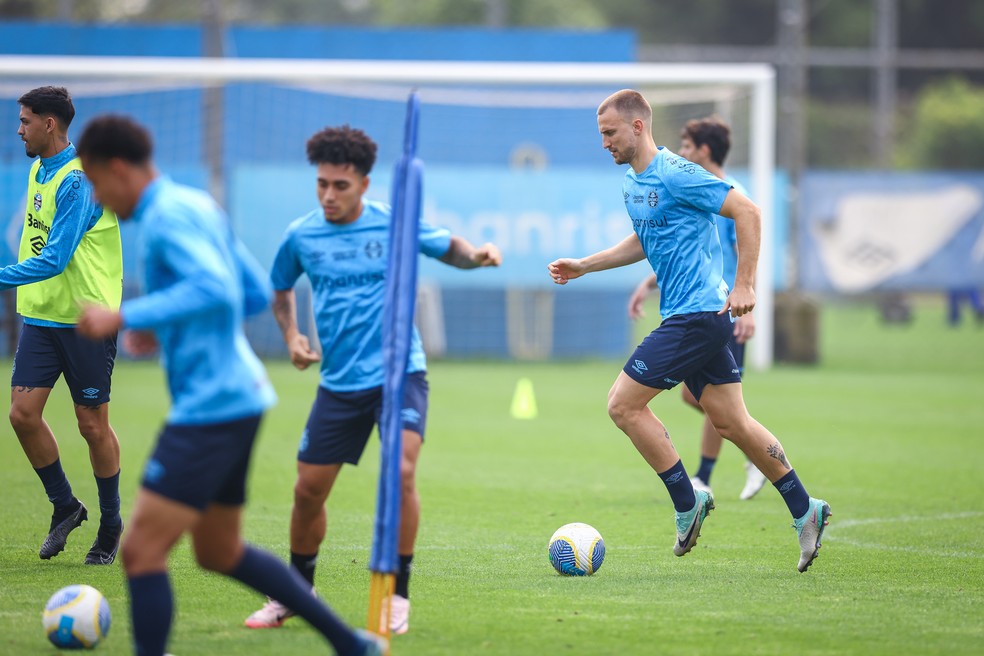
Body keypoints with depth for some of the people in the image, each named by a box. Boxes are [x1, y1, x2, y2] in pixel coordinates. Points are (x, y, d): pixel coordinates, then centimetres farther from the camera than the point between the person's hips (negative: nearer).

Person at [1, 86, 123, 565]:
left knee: (92, 425, 1)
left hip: (87, 318, -8)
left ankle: (110, 524, 17)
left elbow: (55, 258, -26)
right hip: (41, 315, 8)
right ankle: (65, 506, 16)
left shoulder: (78, 182, -19)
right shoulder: (39, 170, 10)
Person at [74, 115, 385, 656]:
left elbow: (214, 288, -30)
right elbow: (257, 293, 21)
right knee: (220, 553, 21)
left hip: (209, 405, -11)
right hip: (240, 396, 11)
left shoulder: (168, 216, -14)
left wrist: (124, 318, -27)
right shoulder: (200, 206, 15)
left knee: (142, 550, -10)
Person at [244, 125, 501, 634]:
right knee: (308, 490, 4)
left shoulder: (393, 224, -4)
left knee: (400, 471, -23)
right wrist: (291, 335, 5)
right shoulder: (300, 236, 2)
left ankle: (397, 595, -9)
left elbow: (448, 249, 11)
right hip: (339, 381, 3)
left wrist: (476, 255, -11)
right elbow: (280, 289, 21)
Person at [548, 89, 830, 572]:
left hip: (697, 314, -9)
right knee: (731, 423, 10)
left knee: (623, 404, -7)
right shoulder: (632, 183, 14)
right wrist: (583, 266, 24)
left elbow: (747, 212, -16)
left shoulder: (675, 175, -15)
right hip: (696, 316, 9)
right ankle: (804, 510, 15)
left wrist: (743, 286, -18)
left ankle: (687, 502, 1)